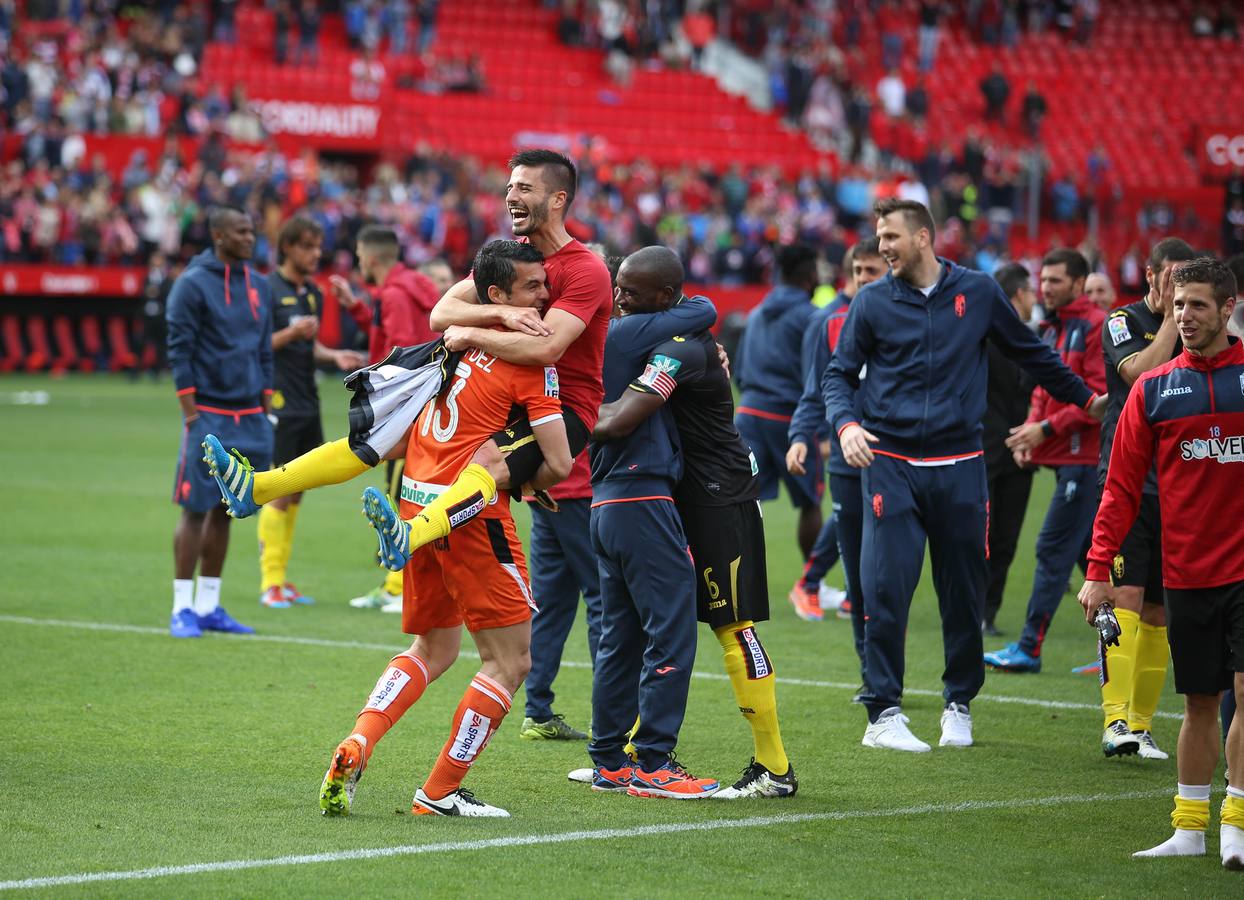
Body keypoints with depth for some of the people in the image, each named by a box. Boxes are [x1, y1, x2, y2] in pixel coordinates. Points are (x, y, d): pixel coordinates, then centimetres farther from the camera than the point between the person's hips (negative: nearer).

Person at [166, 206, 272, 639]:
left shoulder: (258, 286, 12)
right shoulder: (193, 284, -7)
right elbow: (179, 350, -9)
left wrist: (265, 409, 13)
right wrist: (191, 414, -13)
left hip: (249, 417, 6)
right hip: (208, 414, -6)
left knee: (224, 512, 9)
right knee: (196, 511, -5)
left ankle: (209, 605, 15)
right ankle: (183, 608, 0)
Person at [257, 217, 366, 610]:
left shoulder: (313, 294, 14)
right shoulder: (269, 290, -9)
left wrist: (335, 356, 7)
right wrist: (291, 333, -23)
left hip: (307, 406, 8)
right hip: (279, 404, -8)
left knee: (297, 492, 10)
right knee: (280, 492, -8)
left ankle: (280, 579, 16)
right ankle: (269, 582, -3)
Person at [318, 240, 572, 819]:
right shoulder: (530, 361, -10)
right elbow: (558, 463, -12)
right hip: (471, 511, -8)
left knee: (433, 650, 24)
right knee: (512, 660, 4)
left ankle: (354, 749, 7)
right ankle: (439, 793, 5)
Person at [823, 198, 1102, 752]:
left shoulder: (977, 293, 5)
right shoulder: (872, 302, 3)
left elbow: (1029, 352, 18)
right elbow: (839, 373, 7)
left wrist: (1085, 398, 25)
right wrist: (845, 423, -12)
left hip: (959, 467, 1)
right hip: (889, 464, -1)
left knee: (964, 595, 6)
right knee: (886, 591, -8)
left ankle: (959, 705, 21)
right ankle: (883, 713, -2)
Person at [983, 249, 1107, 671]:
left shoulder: (1095, 326, -11)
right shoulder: (1052, 328, 17)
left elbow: (1100, 397, -16)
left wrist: (1048, 428, -17)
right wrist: (1032, 429, 5)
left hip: (1084, 457, -9)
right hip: (1065, 456, 9)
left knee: (1053, 549, -9)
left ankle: (1029, 648, -8)